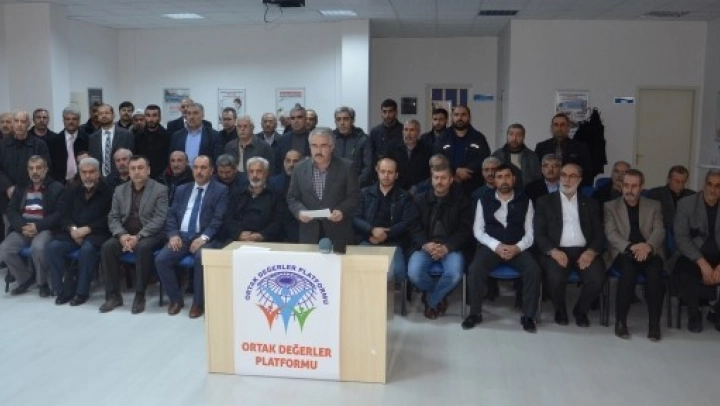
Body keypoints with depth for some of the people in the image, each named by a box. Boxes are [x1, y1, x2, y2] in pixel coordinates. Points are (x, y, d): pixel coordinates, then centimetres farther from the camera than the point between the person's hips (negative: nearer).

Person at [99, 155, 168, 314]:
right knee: (107, 247, -23)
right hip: (125, 234, 4)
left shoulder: (160, 190, -3)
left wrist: (138, 237, -23)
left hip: (150, 234, -4)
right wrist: (121, 235, -14)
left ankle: (140, 295, -23)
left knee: (143, 248, -35)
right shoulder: (120, 190, 11)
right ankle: (113, 295, -14)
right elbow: (113, 217, 7)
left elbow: (159, 219, -12)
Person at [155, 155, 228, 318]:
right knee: (161, 259, -20)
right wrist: (173, 234, -4)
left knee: (202, 258, -34)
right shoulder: (182, 190, 19)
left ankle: (198, 302, -14)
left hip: (205, 238, -4)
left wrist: (203, 237, -19)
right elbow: (171, 215, 14)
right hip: (181, 236, 4)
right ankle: (176, 299, 1)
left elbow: (219, 219, -6)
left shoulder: (220, 190, 3)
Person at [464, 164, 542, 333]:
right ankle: (475, 313, -10)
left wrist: (517, 247, -15)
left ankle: (528, 315, -10)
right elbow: (478, 230, 3)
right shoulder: (484, 200, 8)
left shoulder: (525, 201, 8)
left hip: (517, 248, 1)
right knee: (474, 270, -29)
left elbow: (530, 232, 5)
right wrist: (496, 245, -14)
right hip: (490, 246, 0)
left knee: (534, 270, -28)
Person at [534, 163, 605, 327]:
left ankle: (580, 310, 6)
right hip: (556, 251, -2)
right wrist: (553, 251, -17)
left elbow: (599, 234, 9)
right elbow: (539, 234, 1)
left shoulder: (590, 204, 16)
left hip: (583, 251, 2)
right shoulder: (545, 202, 9)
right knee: (555, 278, -32)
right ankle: (560, 310, 3)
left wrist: (591, 251, -13)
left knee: (597, 279, -26)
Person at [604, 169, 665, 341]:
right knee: (629, 270, -35)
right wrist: (631, 247, -21)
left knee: (655, 272, -32)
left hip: (648, 252, 1)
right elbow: (611, 233, -2)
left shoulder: (654, 206, 16)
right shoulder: (610, 206, 11)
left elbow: (659, 231, 2)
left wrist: (648, 246, -20)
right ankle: (621, 321, -24)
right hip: (623, 252, -1)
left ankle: (654, 323, -22)